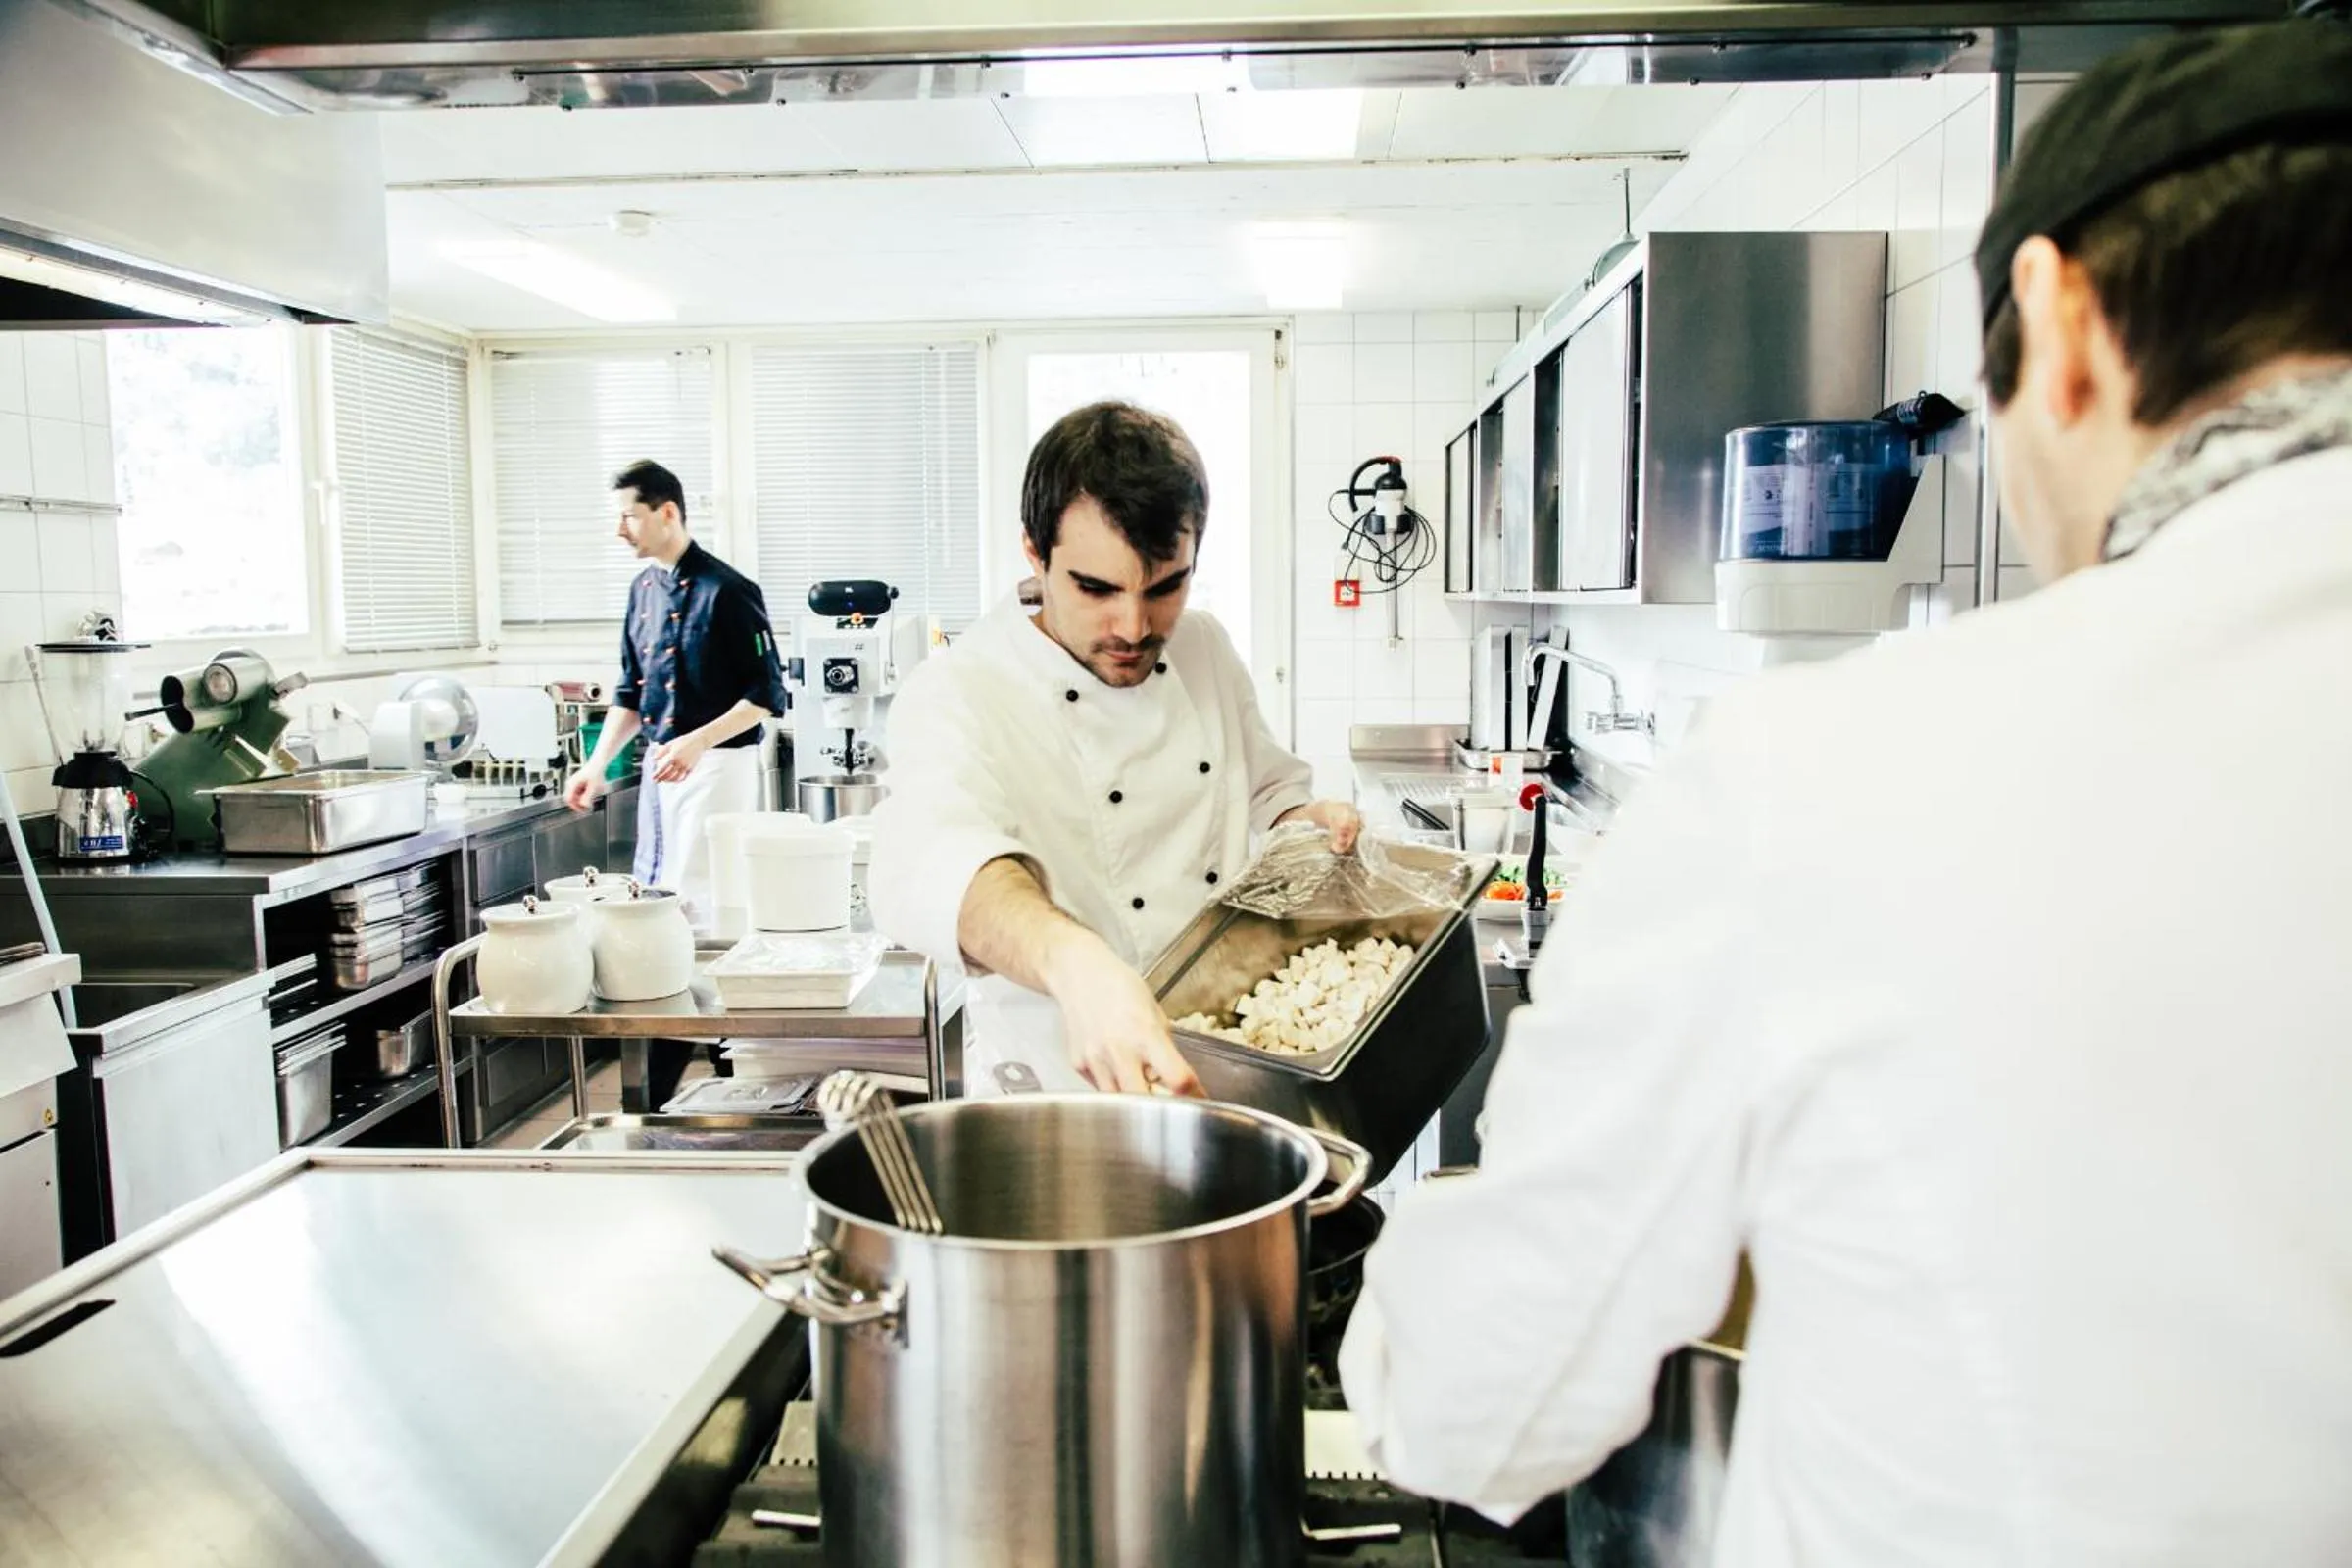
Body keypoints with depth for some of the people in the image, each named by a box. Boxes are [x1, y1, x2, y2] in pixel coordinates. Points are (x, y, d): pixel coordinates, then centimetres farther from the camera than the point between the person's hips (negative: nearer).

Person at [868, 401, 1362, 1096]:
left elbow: (1268, 788, 20)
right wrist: (1074, 962, -55)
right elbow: (931, 860, -37)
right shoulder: (956, 697, -17)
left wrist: (1312, 824, -3)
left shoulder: (1204, 648, 3)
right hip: (1062, 1095, -6)